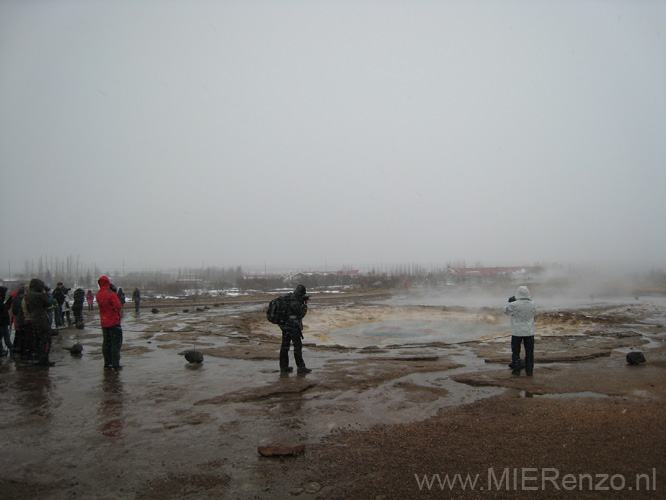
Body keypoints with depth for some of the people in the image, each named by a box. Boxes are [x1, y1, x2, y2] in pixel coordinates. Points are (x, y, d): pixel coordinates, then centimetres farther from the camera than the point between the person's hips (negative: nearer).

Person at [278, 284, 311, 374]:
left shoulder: (288, 297, 4)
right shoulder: (294, 302, -23)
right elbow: (301, 314, -14)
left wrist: (302, 301, 7)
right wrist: (305, 305, -3)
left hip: (285, 325, 9)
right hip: (293, 326, -9)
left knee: (285, 345, 12)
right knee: (298, 345, -2)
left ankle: (283, 366, 19)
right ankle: (300, 367, 2)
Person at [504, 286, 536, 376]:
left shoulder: (514, 305, -17)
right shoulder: (533, 304, -7)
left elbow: (506, 311, -1)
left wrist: (509, 302, 12)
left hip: (517, 332, -2)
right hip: (529, 332, 3)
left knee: (516, 352, 10)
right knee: (529, 352, 11)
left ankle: (516, 370, 13)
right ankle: (529, 371, 15)